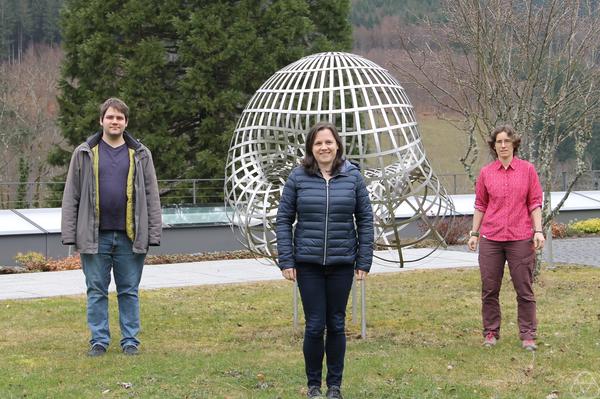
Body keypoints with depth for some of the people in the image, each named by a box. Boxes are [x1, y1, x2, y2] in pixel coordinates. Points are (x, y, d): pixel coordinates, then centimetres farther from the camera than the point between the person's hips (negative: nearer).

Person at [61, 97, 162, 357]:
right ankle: (99, 340, 13)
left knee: (129, 291, 6)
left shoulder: (140, 155, 7)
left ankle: (130, 340, 15)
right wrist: (70, 234, -2)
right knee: (96, 291, 5)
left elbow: (151, 196, 7)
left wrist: (154, 233, 0)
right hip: (95, 236, 0)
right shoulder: (84, 154, 5)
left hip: (130, 236, 0)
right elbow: (71, 196, 4)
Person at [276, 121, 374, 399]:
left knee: (336, 325, 9)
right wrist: (286, 261, -3)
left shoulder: (352, 176, 1)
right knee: (315, 326, 0)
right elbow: (284, 219, 2)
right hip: (308, 263, -1)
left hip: (342, 262, 1)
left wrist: (364, 261, 0)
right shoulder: (298, 177, -1)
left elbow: (365, 219, 4)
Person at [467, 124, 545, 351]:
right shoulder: (486, 173, 6)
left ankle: (528, 336, 7)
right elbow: (480, 205, 12)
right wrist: (474, 233, 9)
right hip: (490, 238, 2)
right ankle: (491, 333, 16)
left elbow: (535, 203, 3)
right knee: (489, 289, 5)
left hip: (520, 239, -1)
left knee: (524, 289, 1)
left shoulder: (527, 170, 3)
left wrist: (538, 231, -5)